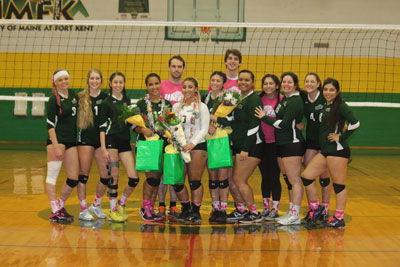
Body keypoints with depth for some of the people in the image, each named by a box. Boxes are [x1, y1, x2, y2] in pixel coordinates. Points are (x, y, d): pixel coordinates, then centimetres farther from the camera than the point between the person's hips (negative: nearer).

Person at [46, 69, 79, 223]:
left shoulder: (73, 94, 11)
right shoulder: (53, 99, -8)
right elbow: (50, 124, -12)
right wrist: (56, 146, -19)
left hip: (71, 140, 7)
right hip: (57, 139, -7)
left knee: (73, 178, 5)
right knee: (52, 175, -5)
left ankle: (60, 206, 23)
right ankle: (55, 213, -3)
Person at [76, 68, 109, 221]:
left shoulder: (105, 97, 7)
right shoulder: (80, 97, 1)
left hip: (102, 139, 3)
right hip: (85, 139, -3)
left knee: (106, 175, 1)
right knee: (83, 174, 1)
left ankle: (96, 205, 22)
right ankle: (83, 210, 11)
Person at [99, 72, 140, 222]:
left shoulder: (127, 100, 16)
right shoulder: (107, 102, 0)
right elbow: (102, 126, -5)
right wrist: (103, 148, -12)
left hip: (125, 141, 5)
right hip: (111, 140, -5)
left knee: (134, 178, -3)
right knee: (114, 176, -5)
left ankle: (121, 204, 20)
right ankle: (113, 210, 9)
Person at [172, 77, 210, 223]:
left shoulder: (202, 107, 2)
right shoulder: (176, 106, 14)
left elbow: (204, 129, -4)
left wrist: (192, 143, -16)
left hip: (198, 146, -4)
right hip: (180, 147, 4)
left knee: (194, 181, -5)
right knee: (176, 182, 0)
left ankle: (196, 212, 7)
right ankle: (186, 209, 21)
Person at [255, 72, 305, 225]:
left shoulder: (296, 101, -12)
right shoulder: (284, 99, 17)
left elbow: (285, 124, -18)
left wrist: (265, 118, -9)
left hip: (292, 144, -10)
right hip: (281, 144, 10)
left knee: (294, 180, -6)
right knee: (289, 180, 13)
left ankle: (295, 215, -3)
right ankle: (291, 212, 19)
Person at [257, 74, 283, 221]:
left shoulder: (282, 99, -6)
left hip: (276, 143, -3)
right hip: (261, 143, 3)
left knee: (275, 176, 0)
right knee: (265, 176, 12)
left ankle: (275, 209, 11)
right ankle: (266, 207, 24)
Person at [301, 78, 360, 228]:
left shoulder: (340, 106, -9)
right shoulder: (324, 106, 15)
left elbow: (355, 123, -21)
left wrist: (341, 137, -15)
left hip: (337, 151, -9)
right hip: (325, 151, 9)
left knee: (339, 185, -1)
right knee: (306, 177, 9)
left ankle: (339, 219, 8)